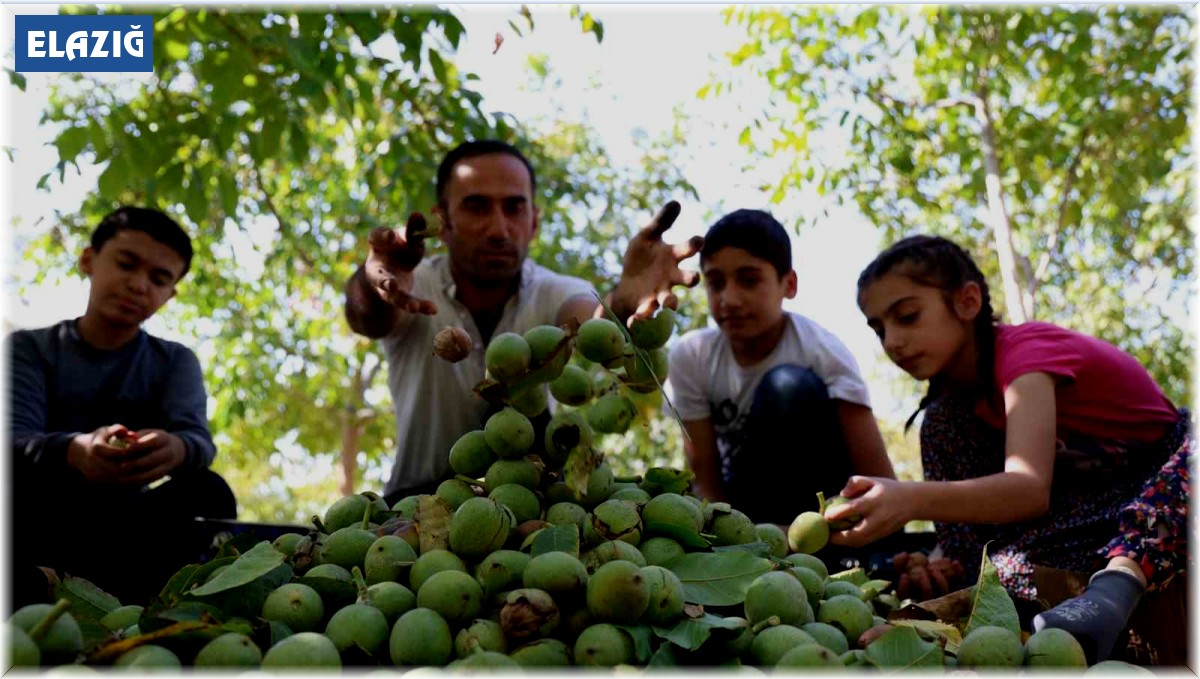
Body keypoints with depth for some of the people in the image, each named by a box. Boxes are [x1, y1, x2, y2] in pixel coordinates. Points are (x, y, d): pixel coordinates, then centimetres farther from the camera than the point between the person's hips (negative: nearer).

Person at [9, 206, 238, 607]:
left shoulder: (175, 361, 9)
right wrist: (74, 451, -39)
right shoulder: (27, 348, 5)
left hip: (126, 533, 2)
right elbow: (15, 441, -13)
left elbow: (198, 438, -11)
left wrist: (175, 449, -39)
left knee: (206, 492, -26)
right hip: (40, 531, -1)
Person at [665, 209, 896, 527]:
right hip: (743, 502, 2)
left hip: (818, 502, -2)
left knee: (789, 387, -29)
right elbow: (704, 472, -13)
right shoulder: (690, 356, -13)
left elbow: (880, 481, -25)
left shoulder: (824, 352, -21)